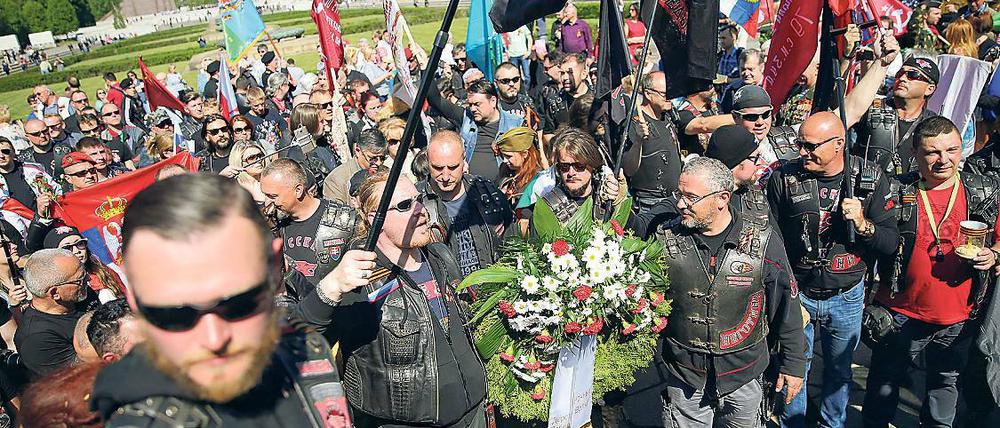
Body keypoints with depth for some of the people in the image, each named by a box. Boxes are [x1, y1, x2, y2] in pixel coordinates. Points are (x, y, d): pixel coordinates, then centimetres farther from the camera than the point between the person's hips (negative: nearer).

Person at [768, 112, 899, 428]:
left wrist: (863, 224, -25)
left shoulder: (871, 179, -9)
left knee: (839, 370, 20)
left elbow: (891, 243, -6)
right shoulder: (784, 178, -11)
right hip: (796, 294, -1)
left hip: (847, 297, 1)